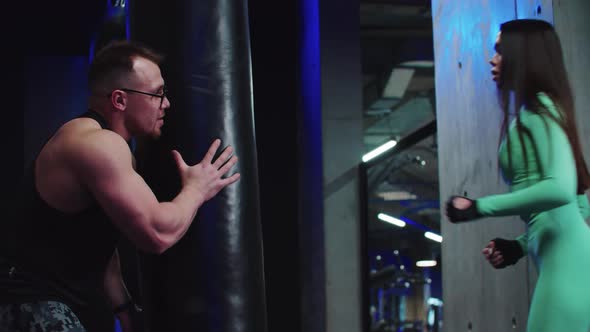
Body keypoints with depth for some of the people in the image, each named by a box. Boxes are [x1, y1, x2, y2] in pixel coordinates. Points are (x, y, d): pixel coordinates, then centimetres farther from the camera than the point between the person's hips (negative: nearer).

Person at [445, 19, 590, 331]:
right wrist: (522, 245, 22)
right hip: (565, 259, 10)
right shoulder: (539, 112, 22)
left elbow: (559, 189, -22)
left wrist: (479, 208, -15)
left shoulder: (537, 110, -6)